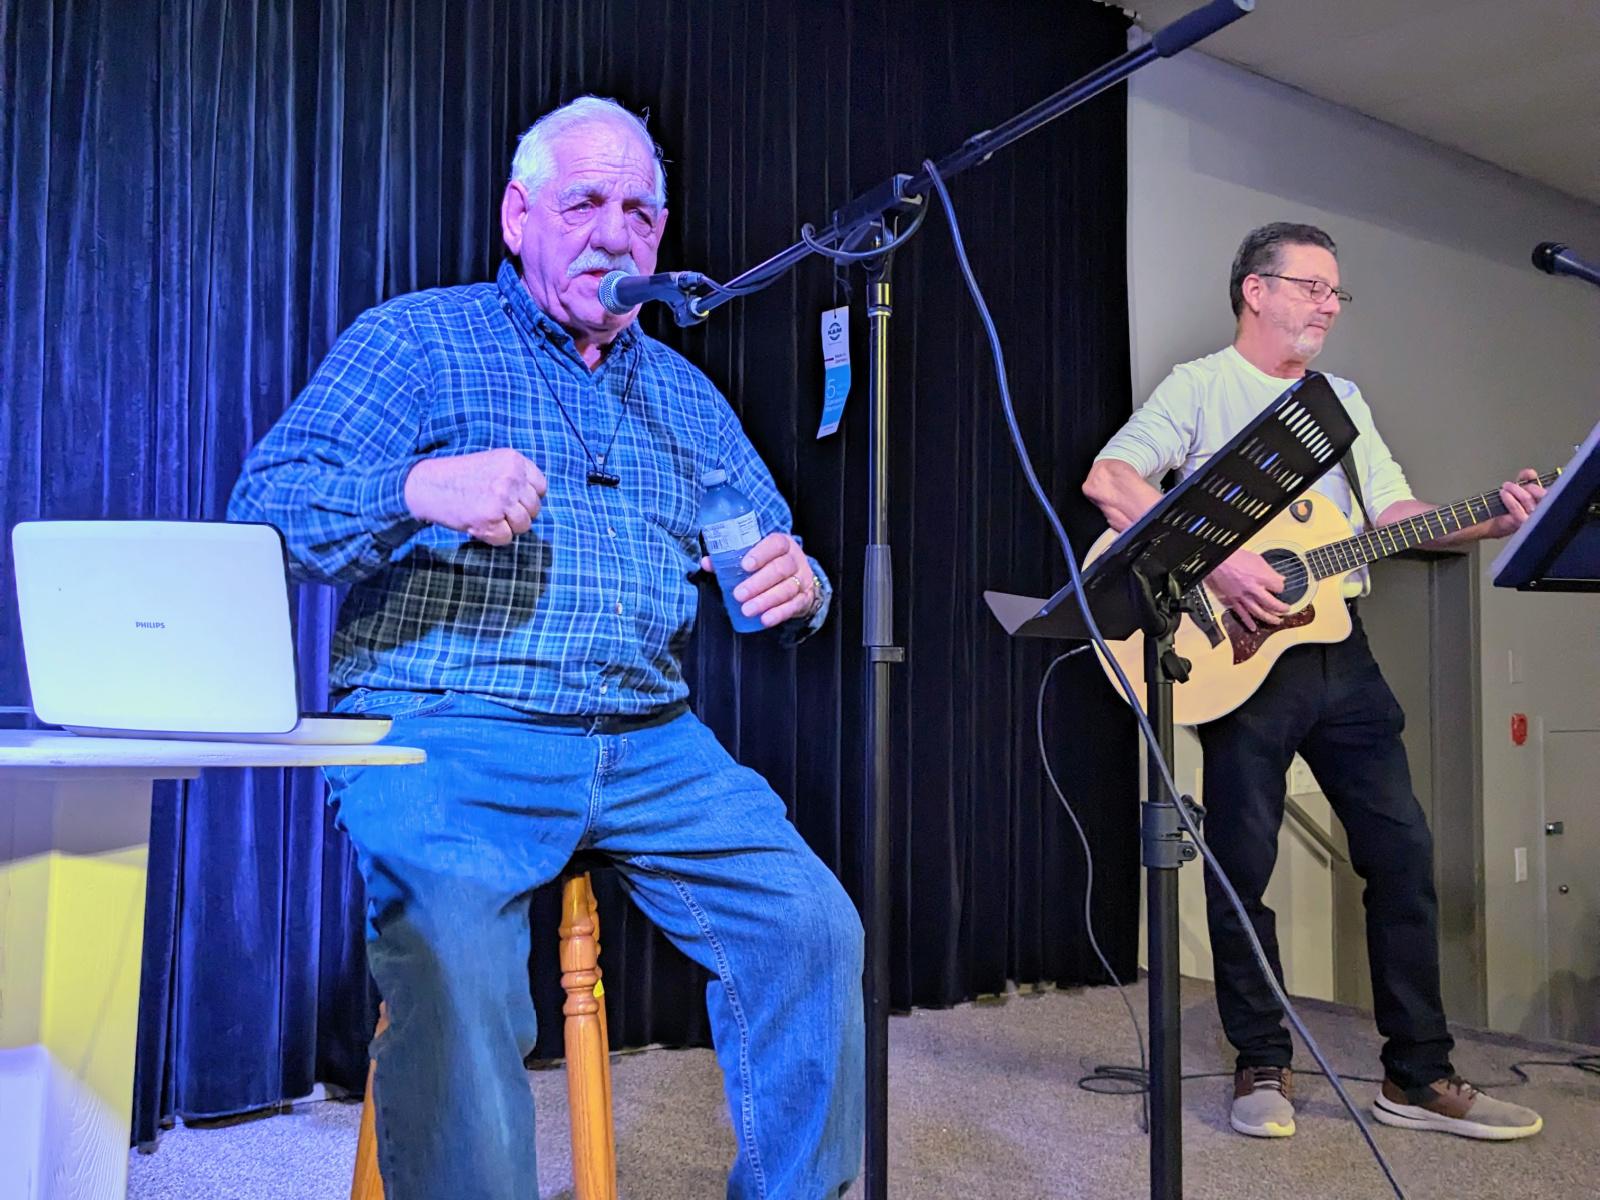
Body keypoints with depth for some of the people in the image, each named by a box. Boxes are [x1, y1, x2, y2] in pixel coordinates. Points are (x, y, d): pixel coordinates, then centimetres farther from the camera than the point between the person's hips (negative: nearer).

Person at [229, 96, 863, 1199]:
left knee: (813, 927, -12)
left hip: (651, 745, 5)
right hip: (447, 734, -4)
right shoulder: (416, 341, 6)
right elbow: (263, 506, -4)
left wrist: (795, 586, -4)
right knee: (456, 960, -30)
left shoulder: (685, 395, 21)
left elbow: (772, 553, 21)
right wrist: (417, 490, -23)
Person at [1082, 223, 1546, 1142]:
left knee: (1404, 850, 4)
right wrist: (1216, 558, -23)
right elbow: (1109, 480, -14)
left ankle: (1419, 1076, 15)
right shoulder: (1201, 387, 0)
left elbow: (1395, 510, 12)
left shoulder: (1344, 400, 20)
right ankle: (1265, 1068, 15)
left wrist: (1491, 521, -6)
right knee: (1243, 865, 0)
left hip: (1340, 648, 6)